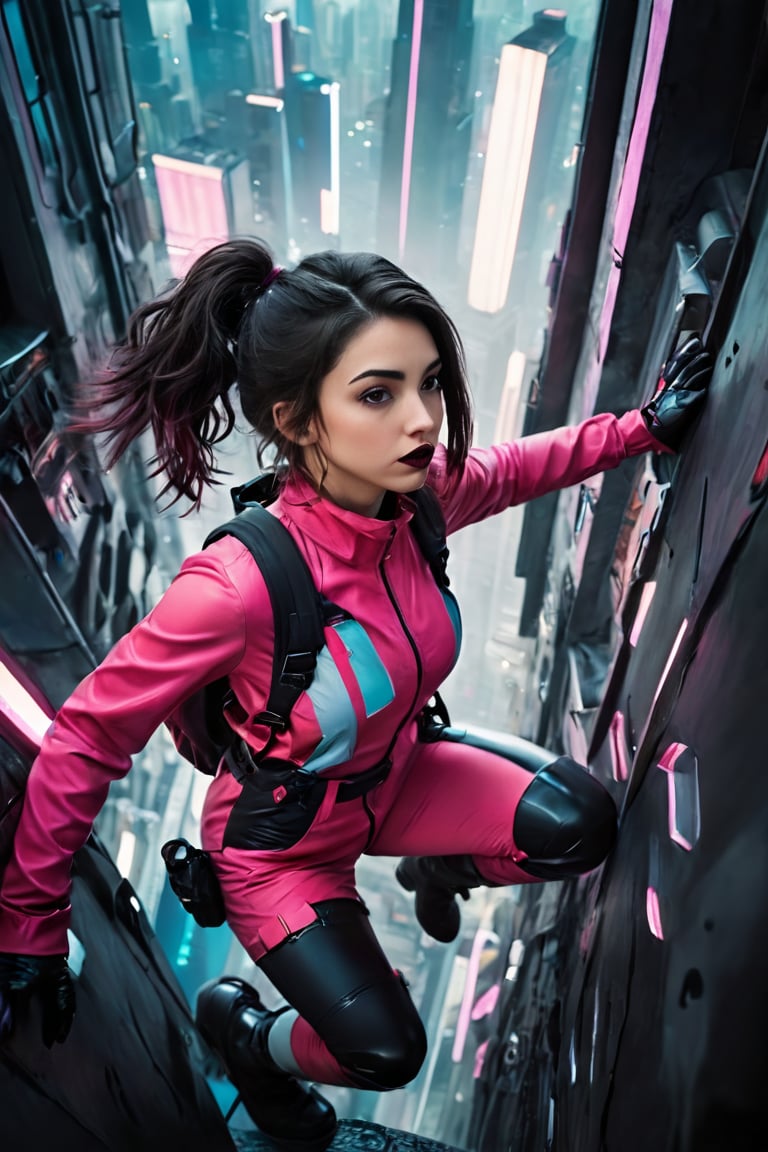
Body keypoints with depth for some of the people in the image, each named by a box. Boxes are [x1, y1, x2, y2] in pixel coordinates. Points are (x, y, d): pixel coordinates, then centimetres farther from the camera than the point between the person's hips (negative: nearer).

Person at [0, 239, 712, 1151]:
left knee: (577, 828, -10)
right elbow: (88, 737, -25)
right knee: (384, 1052, -11)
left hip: (395, 777, 5)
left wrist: (646, 425, 2)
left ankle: (435, 868, 25)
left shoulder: (423, 491, -20)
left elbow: (518, 467, 4)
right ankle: (241, 1031, 26)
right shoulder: (240, 585, -38)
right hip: (282, 836, -4)